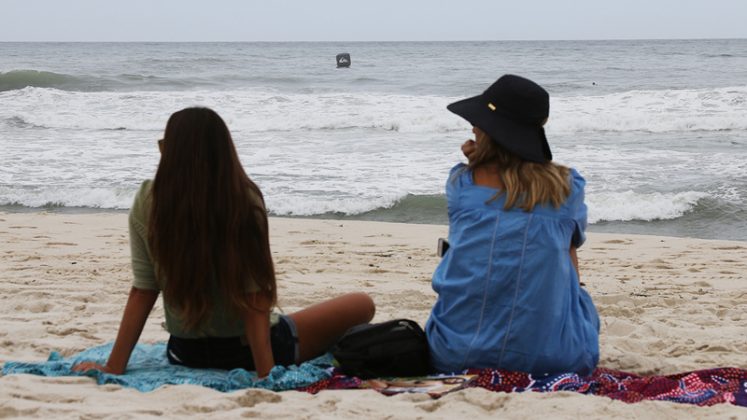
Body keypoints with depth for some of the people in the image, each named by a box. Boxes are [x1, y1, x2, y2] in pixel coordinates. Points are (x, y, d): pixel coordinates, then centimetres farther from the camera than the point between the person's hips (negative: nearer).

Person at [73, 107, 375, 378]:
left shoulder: (148, 204, -12)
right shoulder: (245, 200, -20)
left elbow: (142, 292, -12)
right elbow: (255, 296, -21)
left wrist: (114, 367, -7)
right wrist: (266, 375, -19)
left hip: (186, 354, 4)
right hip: (252, 349, -3)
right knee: (362, 305, 14)